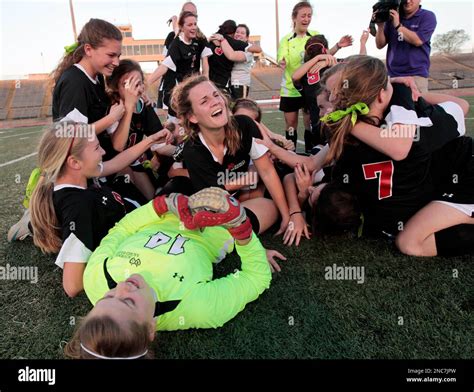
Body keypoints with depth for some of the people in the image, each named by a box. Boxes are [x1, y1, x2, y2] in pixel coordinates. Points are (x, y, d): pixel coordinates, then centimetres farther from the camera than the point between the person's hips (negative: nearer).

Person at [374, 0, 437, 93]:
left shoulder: (428, 16, 2)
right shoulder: (392, 17, 10)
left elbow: (418, 41, -13)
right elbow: (380, 45, 7)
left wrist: (398, 25, -13)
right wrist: (380, 26, -9)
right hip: (392, 74, 3)